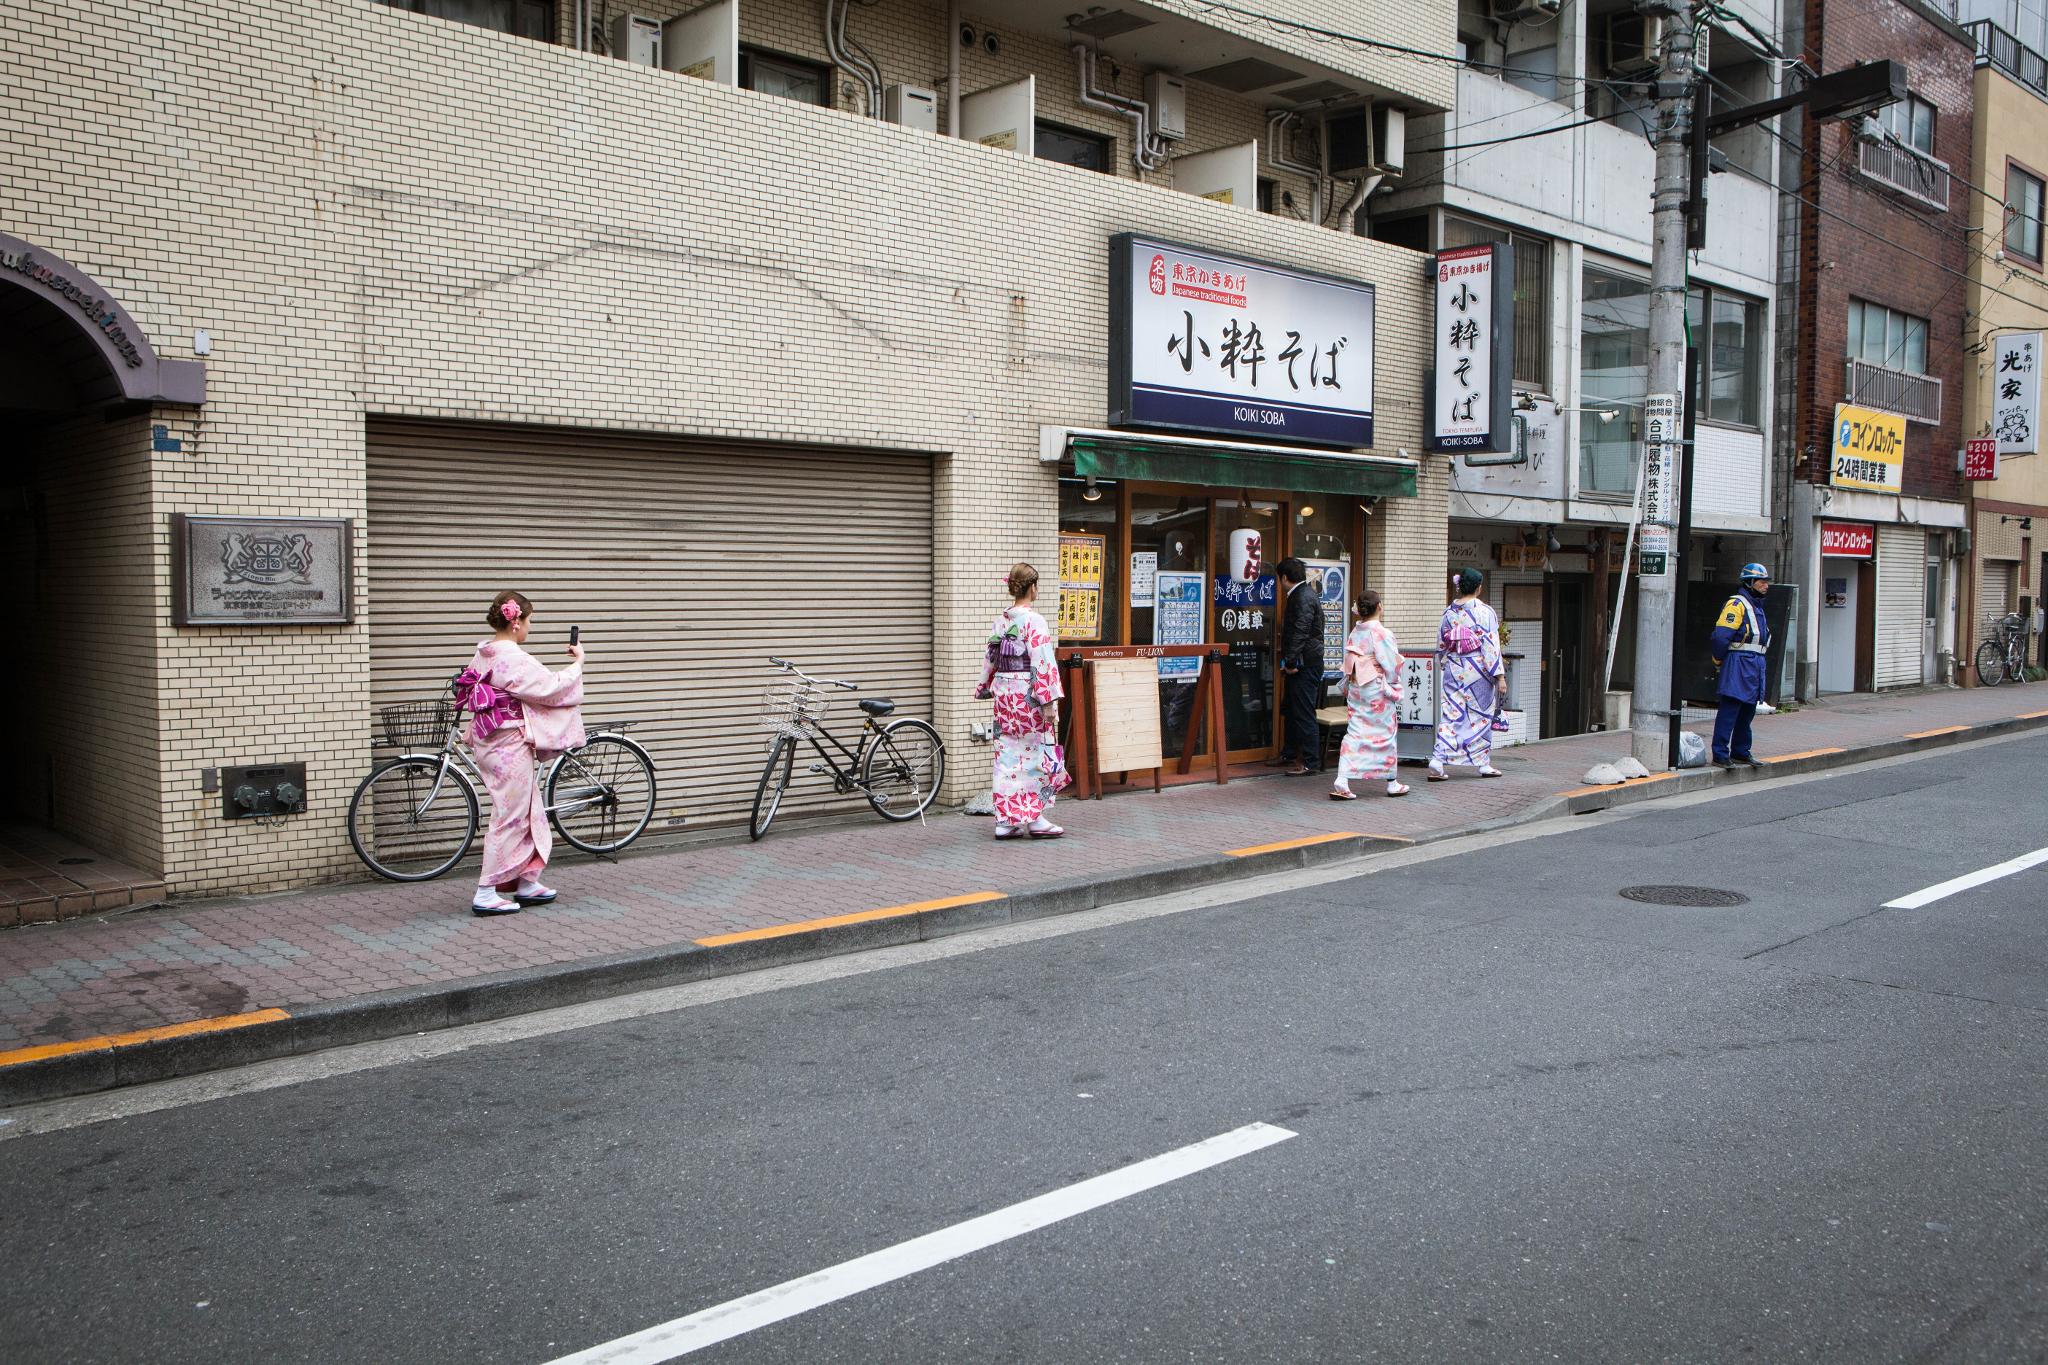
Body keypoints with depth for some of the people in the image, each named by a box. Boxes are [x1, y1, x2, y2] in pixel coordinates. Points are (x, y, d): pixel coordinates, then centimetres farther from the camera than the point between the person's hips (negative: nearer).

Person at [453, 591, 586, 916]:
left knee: (531, 813, 17)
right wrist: (578, 663, -2)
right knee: (509, 818, -1)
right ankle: (486, 894, 3)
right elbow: (551, 688, -16)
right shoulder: (515, 659, -20)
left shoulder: (483, 655, 9)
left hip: (488, 742, 10)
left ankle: (527, 883, 25)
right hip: (510, 746, -10)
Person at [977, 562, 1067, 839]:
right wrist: (1049, 702, -17)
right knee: (1036, 754, 2)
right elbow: (1042, 662, -17)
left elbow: (990, 659, 15)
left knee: (1007, 756, 8)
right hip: (1028, 696, -7)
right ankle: (1035, 819, 5)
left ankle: (1005, 821, 10)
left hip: (1004, 694, 7)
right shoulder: (1033, 620, -13)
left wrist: (986, 689, 27)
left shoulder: (1000, 621, 8)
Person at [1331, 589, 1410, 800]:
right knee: (1385, 733, 9)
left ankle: (1342, 783, -8)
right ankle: (1392, 783, 21)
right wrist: (1393, 686, 3)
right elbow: (1392, 665, -13)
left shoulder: (1355, 632, 2)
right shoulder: (1381, 634, -15)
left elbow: (1348, 665, 6)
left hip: (1356, 689, 5)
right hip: (1377, 690, -5)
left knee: (1355, 734, 3)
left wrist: (1348, 687, 14)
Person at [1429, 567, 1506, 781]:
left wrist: (1444, 667, 23)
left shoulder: (1448, 612, 4)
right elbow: (1491, 645, -12)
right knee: (1481, 715, 10)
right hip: (1479, 671, -3)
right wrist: (1499, 675, -9)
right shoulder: (1484, 611, -10)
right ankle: (1484, 763, 19)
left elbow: (1441, 646, 10)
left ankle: (1437, 762, -11)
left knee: (1451, 716, 2)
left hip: (1454, 671, 3)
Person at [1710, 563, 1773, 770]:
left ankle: (1740, 752, 22)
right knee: (1729, 709, -9)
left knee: (1748, 710, 14)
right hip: (1739, 663, -9)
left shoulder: (1758, 606, 20)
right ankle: (1720, 754, -7)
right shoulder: (1736, 604, -10)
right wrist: (1720, 661, -8)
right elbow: (1721, 636, -17)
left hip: (1756, 664, 9)